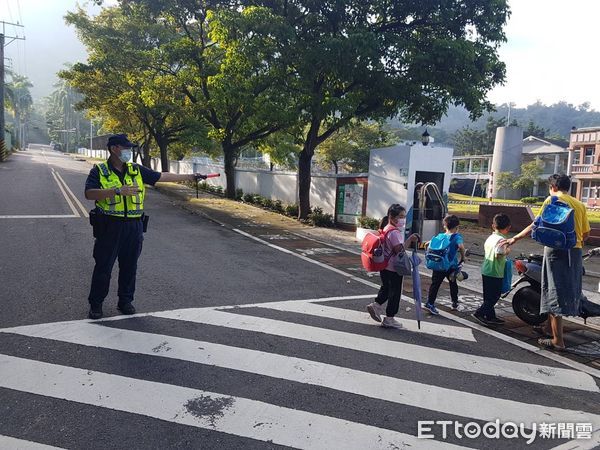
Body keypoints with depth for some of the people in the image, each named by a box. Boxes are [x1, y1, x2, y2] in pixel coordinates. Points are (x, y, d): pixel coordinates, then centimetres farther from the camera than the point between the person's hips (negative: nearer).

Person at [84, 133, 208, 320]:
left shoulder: (137, 170, 10)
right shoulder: (99, 171, -1)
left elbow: (163, 176, 11)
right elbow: (89, 193, -14)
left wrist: (190, 177, 8)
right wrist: (117, 190, -25)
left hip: (133, 226, 4)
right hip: (109, 226, -3)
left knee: (129, 266, 11)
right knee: (103, 266, 4)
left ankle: (125, 301, 25)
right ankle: (95, 304, 19)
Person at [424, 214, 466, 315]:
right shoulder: (457, 237, -8)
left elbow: (429, 243, 4)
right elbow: (461, 247, -27)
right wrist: (463, 257, -13)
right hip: (451, 266, -3)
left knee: (435, 284, 4)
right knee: (453, 284, 18)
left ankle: (429, 303, -4)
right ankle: (455, 302, 32)